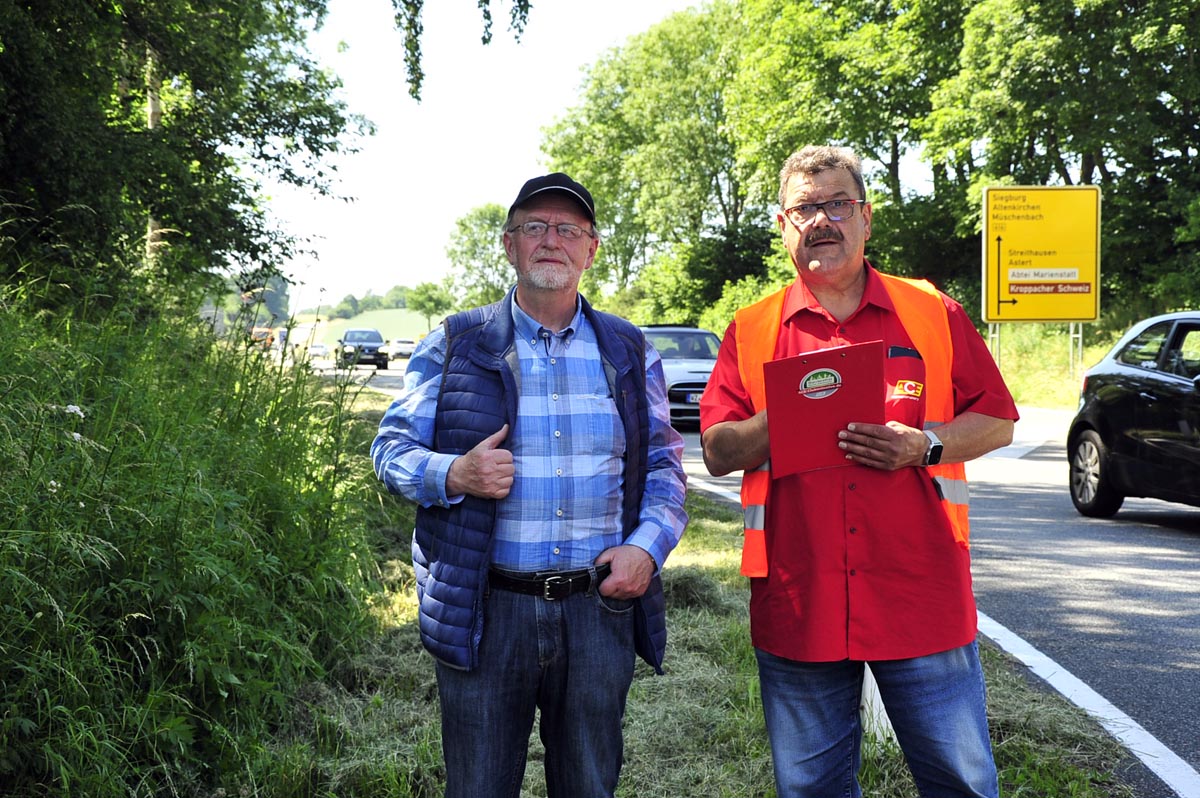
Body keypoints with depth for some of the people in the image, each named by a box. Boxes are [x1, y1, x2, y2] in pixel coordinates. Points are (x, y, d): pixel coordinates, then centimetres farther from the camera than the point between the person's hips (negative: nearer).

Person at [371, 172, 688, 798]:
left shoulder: (629, 353, 10)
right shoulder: (454, 346, 3)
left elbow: (664, 465, 14)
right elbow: (390, 449, 4)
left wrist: (646, 546, -4)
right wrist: (454, 475, -17)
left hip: (600, 607, 2)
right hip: (485, 611, -2)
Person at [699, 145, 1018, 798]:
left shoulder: (933, 314, 6)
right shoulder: (752, 331, 6)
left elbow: (997, 422, 6)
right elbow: (717, 452, 2)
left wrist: (925, 444, -12)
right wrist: (786, 412, -15)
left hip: (923, 598, 0)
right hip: (798, 606, 1)